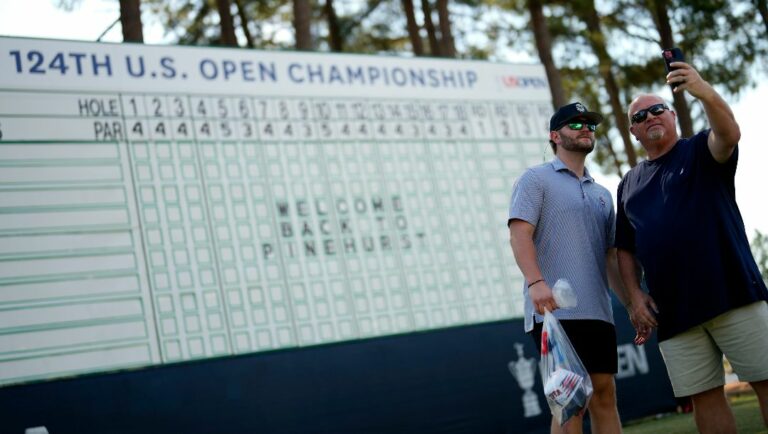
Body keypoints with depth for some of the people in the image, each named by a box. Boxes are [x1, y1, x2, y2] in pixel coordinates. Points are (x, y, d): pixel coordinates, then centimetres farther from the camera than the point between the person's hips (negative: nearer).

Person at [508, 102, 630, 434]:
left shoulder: (602, 194, 24)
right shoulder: (536, 179, 4)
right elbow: (520, 234, -9)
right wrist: (535, 282, -24)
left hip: (598, 312, 7)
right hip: (555, 309, -7)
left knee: (604, 395, 4)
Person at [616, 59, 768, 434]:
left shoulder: (700, 151, 6)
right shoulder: (629, 184, 19)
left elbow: (729, 135, -18)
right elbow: (625, 249, 19)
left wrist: (705, 93, -36)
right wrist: (635, 295, 3)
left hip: (732, 293, -4)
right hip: (673, 310, 4)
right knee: (704, 396, 3)